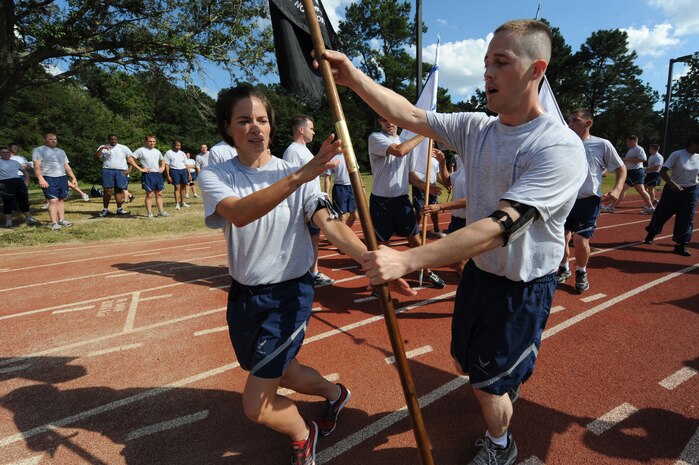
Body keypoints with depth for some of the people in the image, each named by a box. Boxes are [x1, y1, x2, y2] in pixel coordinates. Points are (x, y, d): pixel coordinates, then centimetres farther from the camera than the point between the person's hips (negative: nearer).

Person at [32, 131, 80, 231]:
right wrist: (41, 179, -19)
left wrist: (73, 177, 14)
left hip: (63, 178, 6)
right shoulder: (38, 150, 2)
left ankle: (61, 220, 14)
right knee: (53, 200, -12)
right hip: (49, 179, -6)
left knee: (61, 199, 7)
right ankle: (54, 223, -12)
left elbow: (67, 166, 22)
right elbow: (37, 166, -8)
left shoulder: (61, 151, 21)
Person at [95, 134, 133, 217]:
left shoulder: (123, 148, 11)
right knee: (108, 190, -4)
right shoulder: (103, 147, 11)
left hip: (121, 172, 0)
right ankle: (105, 209, 1)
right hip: (108, 171, 0)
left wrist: (129, 169, -4)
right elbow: (96, 157, -1)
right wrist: (101, 149, -15)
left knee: (119, 190, 3)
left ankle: (119, 209, 9)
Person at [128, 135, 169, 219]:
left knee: (159, 194, 8)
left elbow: (162, 160, 32)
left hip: (158, 174, 6)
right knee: (149, 195, -3)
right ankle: (149, 213, 2)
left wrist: (163, 167, 12)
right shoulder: (141, 150, -3)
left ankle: (161, 211, 15)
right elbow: (130, 159, -8)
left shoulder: (157, 151, 15)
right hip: (148, 175, -6)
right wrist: (140, 169, -13)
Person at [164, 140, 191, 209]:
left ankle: (182, 202, 17)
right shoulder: (168, 153, 3)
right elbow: (167, 165, -1)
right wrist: (168, 176, -9)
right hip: (174, 170, -4)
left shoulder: (182, 153, 16)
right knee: (177, 187, -7)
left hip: (183, 170, 4)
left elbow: (186, 164, 16)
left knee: (183, 186, 6)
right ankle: (177, 203, -1)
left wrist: (189, 174, 9)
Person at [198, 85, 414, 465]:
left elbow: (330, 224, -21)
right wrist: (298, 177, -44)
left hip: (290, 294, -3)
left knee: (256, 406, -2)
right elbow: (239, 214, -30)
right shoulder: (214, 176, -7)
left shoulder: (298, 175, -8)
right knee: (280, 374, 25)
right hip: (243, 295, 4)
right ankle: (334, 393, 55)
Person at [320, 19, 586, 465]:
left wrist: (407, 260, -42)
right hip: (478, 271, 7)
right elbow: (409, 115, -7)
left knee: (488, 384, 10)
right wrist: (353, 77, -20)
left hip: (523, 288, -6)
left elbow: (502, 226, -35)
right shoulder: (476, 128, -3)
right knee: (467, 362, 26)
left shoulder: (561, 147, -25)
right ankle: (511, 380, 62)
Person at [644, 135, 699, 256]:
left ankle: (681, 245, 7)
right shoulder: (677, 155, -13)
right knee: (662, 213, 6)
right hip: (673, 190, -4)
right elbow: (662, 172, -18)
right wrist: (672, 184, -31)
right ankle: (651, 234, 31)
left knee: (687, 218, 1)